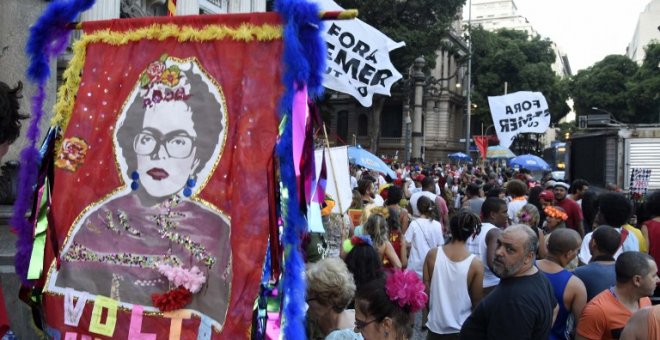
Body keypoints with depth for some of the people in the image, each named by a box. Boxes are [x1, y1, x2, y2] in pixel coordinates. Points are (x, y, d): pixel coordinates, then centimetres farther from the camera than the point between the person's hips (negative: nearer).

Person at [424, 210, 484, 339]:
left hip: (435, 326, 2)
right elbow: (477, 301, -7)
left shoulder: (432, 254, -10)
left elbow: (426, 290, -2)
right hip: (462, 329, -2)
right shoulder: (475, 264, -15)